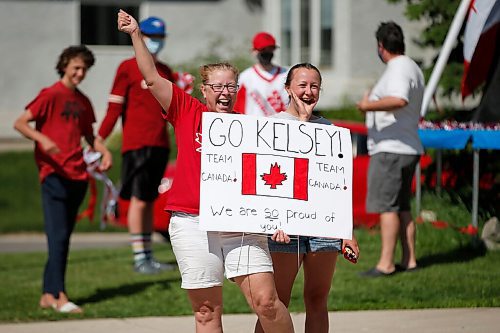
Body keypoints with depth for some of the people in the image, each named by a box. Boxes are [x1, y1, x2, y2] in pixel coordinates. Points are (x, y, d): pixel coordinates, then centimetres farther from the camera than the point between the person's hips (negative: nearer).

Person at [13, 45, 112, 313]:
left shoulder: (82, 102, 16)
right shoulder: (51, 95, -4)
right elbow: (19, 123, -10)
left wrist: (103, 151, 6)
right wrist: (42, 139, -27)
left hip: (77, 176, 7)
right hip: (54, 174, -7)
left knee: (64, 236, 8)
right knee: (58, 235, -12)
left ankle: (48, 295, 13)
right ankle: (60, 296, -16)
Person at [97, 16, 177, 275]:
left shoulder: (165, 72, 17)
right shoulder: (128, 68, -3)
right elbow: (114, 108, -7)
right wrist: (98, 141, -12)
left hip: (160, 144, 7)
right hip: (136, 144, -7)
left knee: (149, 202, 10)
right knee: (139, 200, -8)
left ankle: (148, 256, 12)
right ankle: (139, 258, -7)